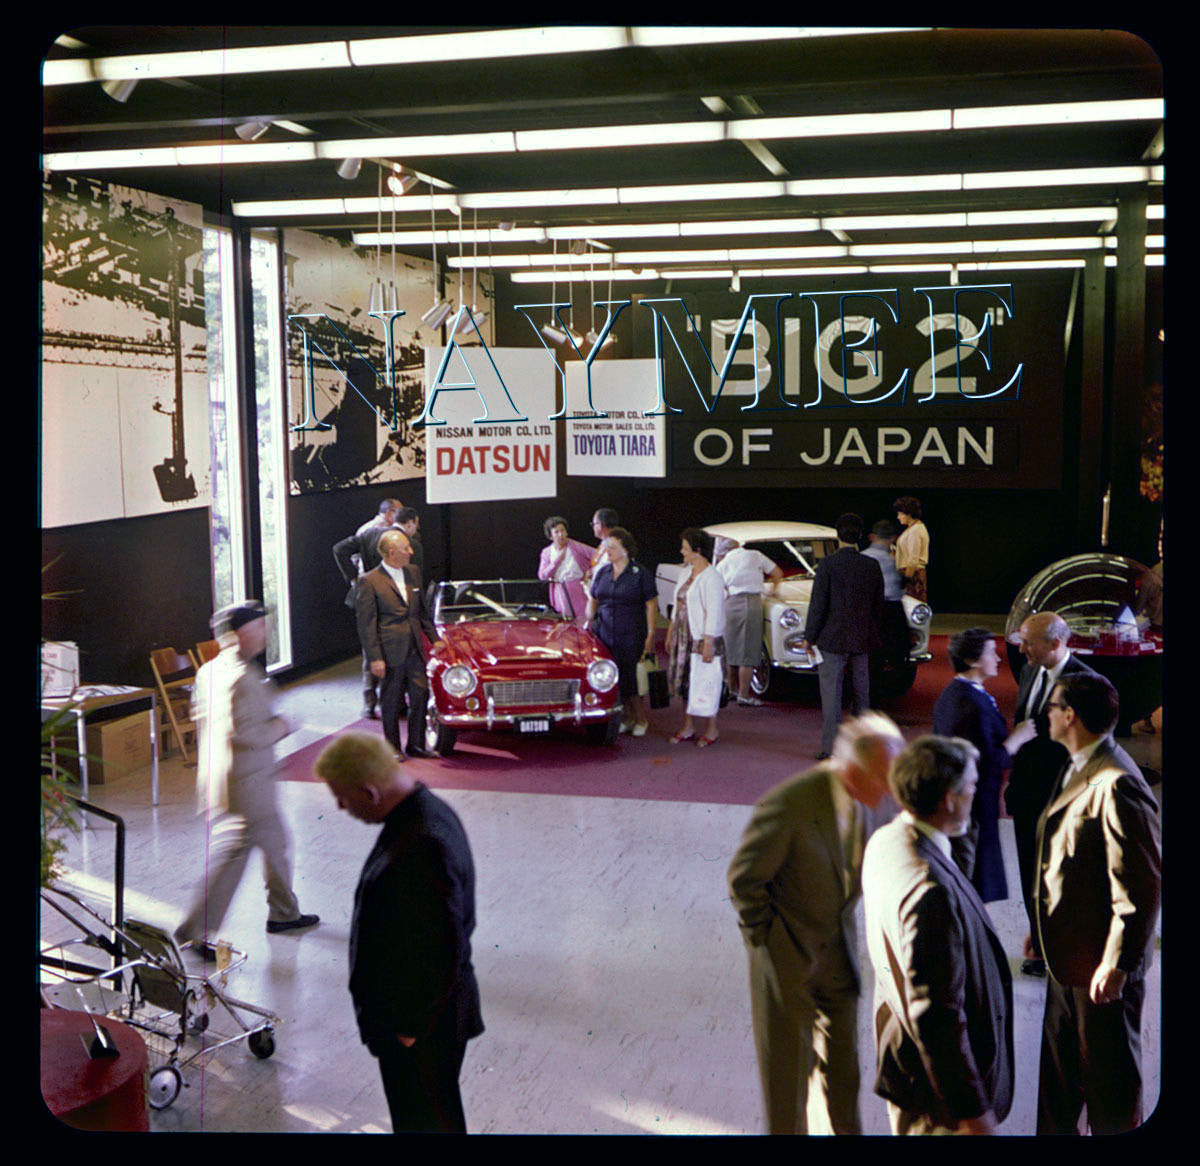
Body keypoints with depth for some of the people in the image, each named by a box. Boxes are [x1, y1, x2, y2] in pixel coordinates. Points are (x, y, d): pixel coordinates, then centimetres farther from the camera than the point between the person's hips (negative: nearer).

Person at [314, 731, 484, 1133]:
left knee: (425, 1121, 9)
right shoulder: (425, 811, 0)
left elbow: (443, 952, -29)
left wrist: (411, 1028, -18)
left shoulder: (423, 847, -33)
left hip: (420, 1026, -9)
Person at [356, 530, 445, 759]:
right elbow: (366, 624, -10)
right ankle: (392, 748, 19)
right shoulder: (369, 582, -10)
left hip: (415, 649, 5)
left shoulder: (413, 573, 9)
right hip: (391, 652, -5)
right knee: (391, 702, 6)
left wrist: (434, 638, 16)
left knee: (421, 694, 3)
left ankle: (416, 745, 17)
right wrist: (374, 658, -14)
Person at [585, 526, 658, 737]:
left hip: (631, 637, -4)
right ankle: (628, 718, 20)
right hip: (605, 636, 4)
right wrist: (589, 618, -2)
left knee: (632, 679, -3)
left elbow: (651, 606, -5)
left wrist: (650, 636, -11)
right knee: (616, 680, 6)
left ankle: (641, 720, 14)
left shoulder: (641, 574, -4)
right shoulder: (602, 573, 9)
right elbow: (592, 599, 17)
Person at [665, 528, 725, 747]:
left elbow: (714, 613, -19)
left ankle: (712, 730, 14)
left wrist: (708, 644, -21)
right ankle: (688, 729, 23)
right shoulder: (686, 573, 10)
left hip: (703, 639, -8)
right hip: (684, 638, 8)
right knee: (686, 682, 13)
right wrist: (671, 634, 16)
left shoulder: (711, 577, -17)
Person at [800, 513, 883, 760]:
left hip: (833, 640, -4)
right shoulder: (872, 566, 1)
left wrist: (809, 637, -3)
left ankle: (831, 749, 0)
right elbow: (878, 607, 7)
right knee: (862, 694, 14)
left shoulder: (827, 564, -13)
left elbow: (818, 604, -11)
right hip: (863, 639, 5)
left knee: (831, 696, 0)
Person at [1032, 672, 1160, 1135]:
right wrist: (1042, 927, 20)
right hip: (1067, 955, 9)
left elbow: (1142, 884, -25)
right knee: (1058, 1068, 23)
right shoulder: (1077, 769, 7)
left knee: (1109, 1078, 9)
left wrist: (1118, 964, -22)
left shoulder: (1117, 785, -25)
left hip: (1103, 963, -9)